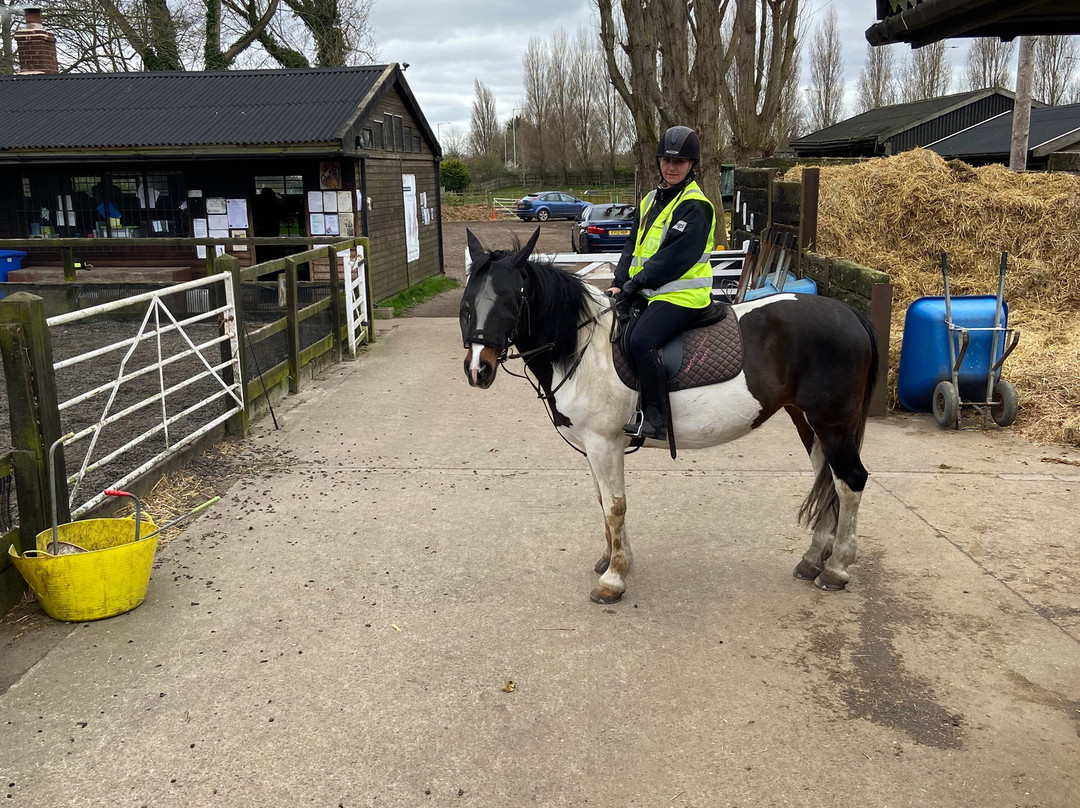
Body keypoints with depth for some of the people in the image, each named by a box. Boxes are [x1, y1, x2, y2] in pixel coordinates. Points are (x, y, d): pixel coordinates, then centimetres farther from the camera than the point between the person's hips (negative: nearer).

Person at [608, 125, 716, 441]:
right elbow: (634, 245, 15)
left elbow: (673, 257, -19)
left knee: (641, 339, -30)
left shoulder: (695, 207, -10)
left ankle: (655, 417, -19)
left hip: (682, 295, -10)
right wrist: (620, 282, 1)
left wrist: (636, 283, -19)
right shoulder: (652, 200, 17)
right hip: (649, 292, 10)